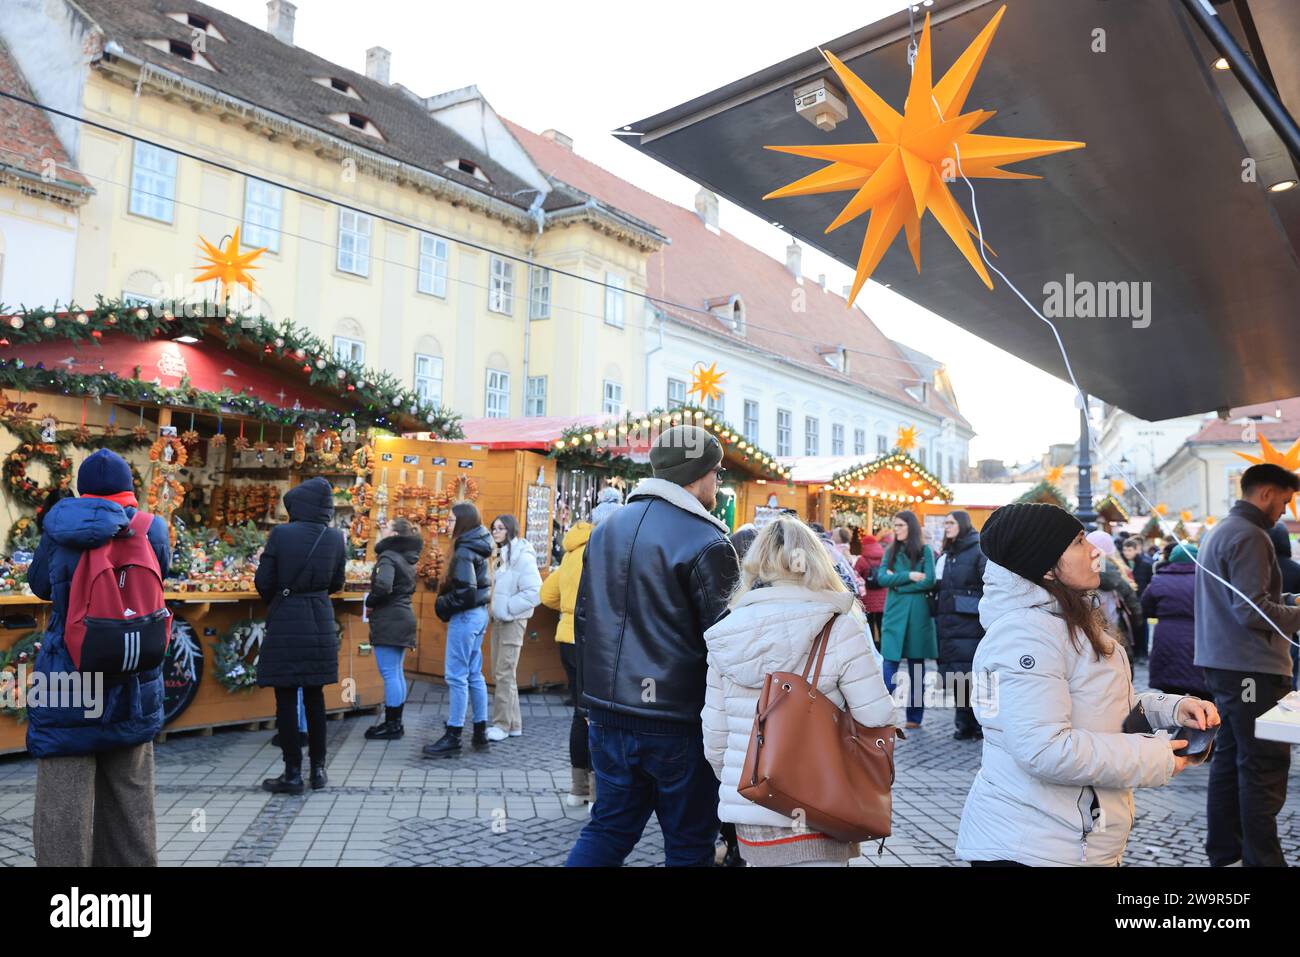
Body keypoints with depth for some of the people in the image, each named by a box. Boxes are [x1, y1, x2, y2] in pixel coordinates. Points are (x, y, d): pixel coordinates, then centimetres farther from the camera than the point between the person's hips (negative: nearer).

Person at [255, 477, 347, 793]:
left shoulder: (280, 534, -10)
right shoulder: (335, 538, -1)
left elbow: (263, 582, -6)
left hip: (285, 625, -3)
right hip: (320, 623, 3)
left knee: (286, 698, 4)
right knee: (315, 696, 13)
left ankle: (293, 773, 8)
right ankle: (318, 768, 18)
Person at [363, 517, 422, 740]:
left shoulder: (388, 557, -13)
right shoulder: (407, 558, 14)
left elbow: (383, 586, -29)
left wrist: (369, 602, -10)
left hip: (388, 621, -9)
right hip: (403, 618, 9)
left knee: (389, 673, -4)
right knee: (397, 673, 13)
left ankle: (391, 725, 0)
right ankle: (396, 722, 19)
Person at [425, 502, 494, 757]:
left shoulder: (464, 552, -17)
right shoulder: (478, 549, 10)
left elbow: (465, 592, -23)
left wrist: (442, 605, -9)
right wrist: (445, 602, 10)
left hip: (465, 616, -9)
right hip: (479, 613, 10)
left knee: (456, 676, -2)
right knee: (474, 674, 14)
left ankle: (453, 737, 4)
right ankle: (481, 733, 21)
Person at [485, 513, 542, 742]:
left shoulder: (522, 556, -13)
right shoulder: (502, 555, 14)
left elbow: (534, 592, -20)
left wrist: (506, 609, -16)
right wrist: (494, 609, 7)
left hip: (512, 620, -9)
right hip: (499, 619, 9)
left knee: (504, 674, -6)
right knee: (499, 673, 11)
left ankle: (503, 725, 3)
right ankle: (513, 724, 19)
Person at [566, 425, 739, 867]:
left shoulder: (607, 528, 7)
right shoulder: (707, 543, -14)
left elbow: (583, 616, 13)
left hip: (608, 710, 6)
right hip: (678, 719, -6)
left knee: (610, 826, 19)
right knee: (689, 842, 11)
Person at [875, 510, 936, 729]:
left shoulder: (925, 550, 3)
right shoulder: (891, 551, 10)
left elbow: (929, 581, -9)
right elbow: (882, 578, -3)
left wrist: (897, 581, -9)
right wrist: (909, 576, -13)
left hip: (918, 613, -2)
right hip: (894, 612, 2)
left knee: (916, 664, 6)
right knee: (890, 664, -5)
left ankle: (915, 717, 15)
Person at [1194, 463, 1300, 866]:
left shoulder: (1219, 531, 16)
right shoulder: (1249, 536, -16)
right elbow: (1252, 610, -22)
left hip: (1224, 663, 10)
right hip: (1252, 667, -10)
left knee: (1230, 757, 16)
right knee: (1265, 765, -4)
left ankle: (1224, 850, 24)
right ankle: (1263, 859, 1)